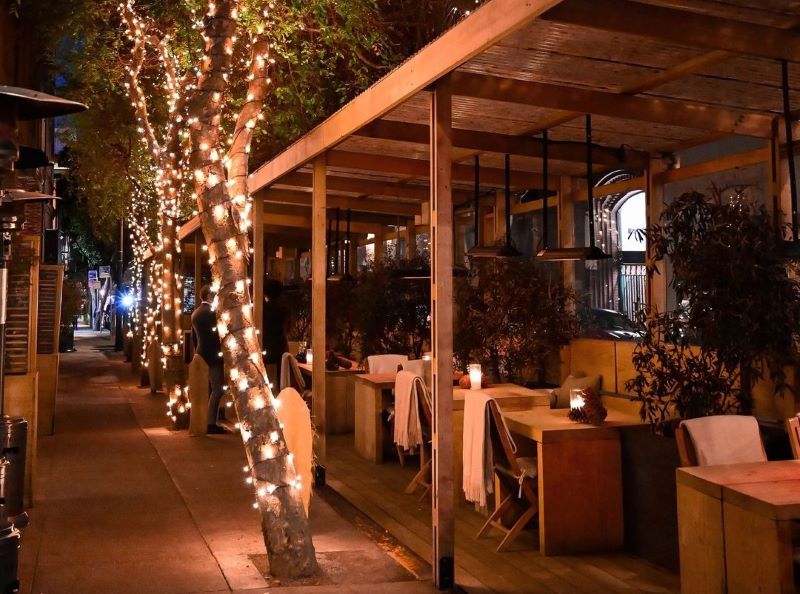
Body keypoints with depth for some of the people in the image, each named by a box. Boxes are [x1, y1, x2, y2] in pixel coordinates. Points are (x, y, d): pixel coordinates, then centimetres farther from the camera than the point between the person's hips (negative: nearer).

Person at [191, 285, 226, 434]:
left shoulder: (195, 313, 13)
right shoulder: (211, 312, -15)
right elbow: (216, 334, -17)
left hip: (201, 354, 10)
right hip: (213, 355, -10)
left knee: (208, 389, 15)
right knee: (217, 389, -7)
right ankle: (211, 424, -8)